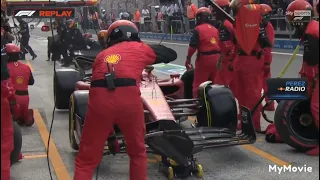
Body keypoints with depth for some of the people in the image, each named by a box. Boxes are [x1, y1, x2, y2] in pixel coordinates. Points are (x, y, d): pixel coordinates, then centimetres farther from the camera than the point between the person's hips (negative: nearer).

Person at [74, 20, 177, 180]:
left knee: (86, 159, 12)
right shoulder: (139, 48, 22)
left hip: (100, 99, 2)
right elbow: (171, 54, 32)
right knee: (137, 152, 24)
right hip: (128, 98, -2)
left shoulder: (102, 55, 30)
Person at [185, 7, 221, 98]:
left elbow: (193, 46, -13)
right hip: (216, 58, 6)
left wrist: (188, 58, -3)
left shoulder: (198, 29, -6)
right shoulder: (215, 29, 11)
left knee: (198, 84, 1)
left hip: (204, 58, -6)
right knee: (215, 83, 18)